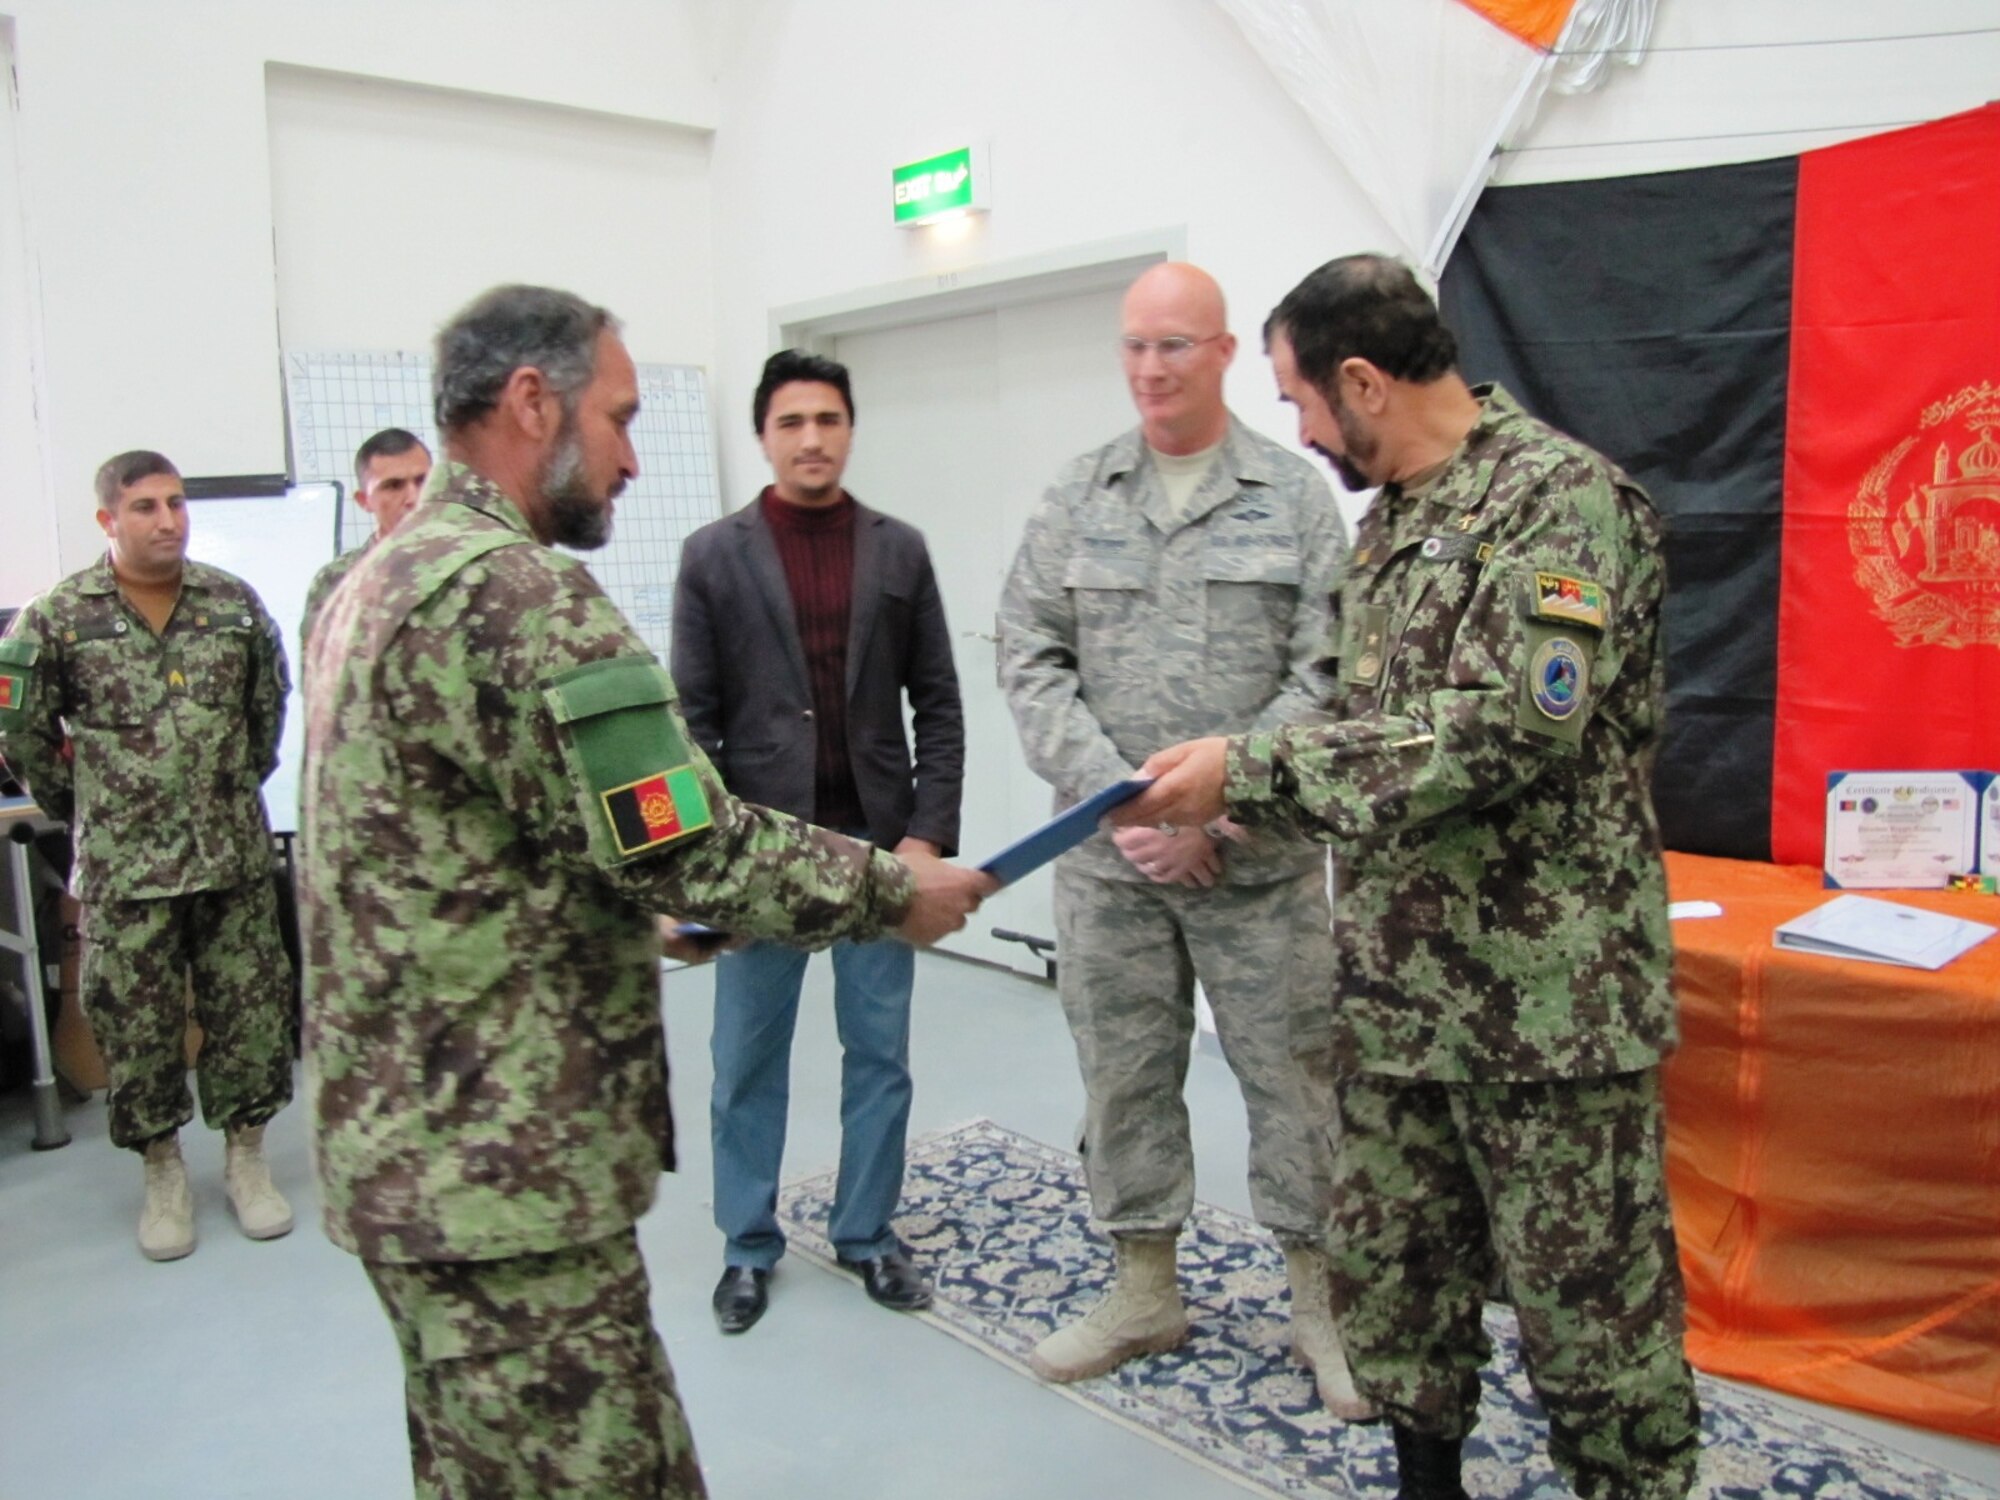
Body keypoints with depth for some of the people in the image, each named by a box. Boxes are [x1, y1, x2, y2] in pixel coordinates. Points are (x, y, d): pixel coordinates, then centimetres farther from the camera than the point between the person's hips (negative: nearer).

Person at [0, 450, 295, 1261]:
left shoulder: (234, 601, 2)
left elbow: (270, 700, 13)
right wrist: (79, 808, 9)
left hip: (235, 853, 2)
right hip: (124, 865, -2)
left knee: (250, 1007, 7)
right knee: (137, 1023, 7)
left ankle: (247, 1158, 24)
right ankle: (163, 1175, 24)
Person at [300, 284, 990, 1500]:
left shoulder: (375, 584, 13)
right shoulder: (516, 592, -20)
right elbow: (686, 847, -20)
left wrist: (660, 915, 20)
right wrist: (898, 892, -7)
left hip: (403, 1139, 11)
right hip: (504, 1169, -10)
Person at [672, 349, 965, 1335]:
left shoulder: (900, 551, 6)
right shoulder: (714, 555, 2)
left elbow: (938, 706, 5)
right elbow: (691, 716, -1)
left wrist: (928, 832, -4)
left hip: (879, 841, 2)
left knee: (879, 1052, 10)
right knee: (747, 1059, 9)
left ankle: (866, 1233, 27)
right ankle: (749, 1246, 26)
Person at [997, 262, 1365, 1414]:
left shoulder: (1296, 495, -1)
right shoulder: (1076, 499, 6)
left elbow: (1324, 676, -6)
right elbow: (1031, 660, 2)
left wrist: (1216, 805, -13)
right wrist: (1115, 794, -9)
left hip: (1258, 855, -2)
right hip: (1105, 854, 3)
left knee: (1291, 1070, 6)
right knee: (1123, 1070, 12)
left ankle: (1321, 1301, 26)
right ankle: (1145, 1292, 31)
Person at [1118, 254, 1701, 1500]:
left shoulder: (1560, 495, -13)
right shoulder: (1392, 518, 13)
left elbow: (1501, 733, -24)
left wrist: (1249, 769, -20)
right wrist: (1236, 807, 9)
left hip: (1544, 999, -8)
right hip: (1396, 990, 8)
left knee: (1588, 1304, 6)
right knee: (1392, 1271, 17)